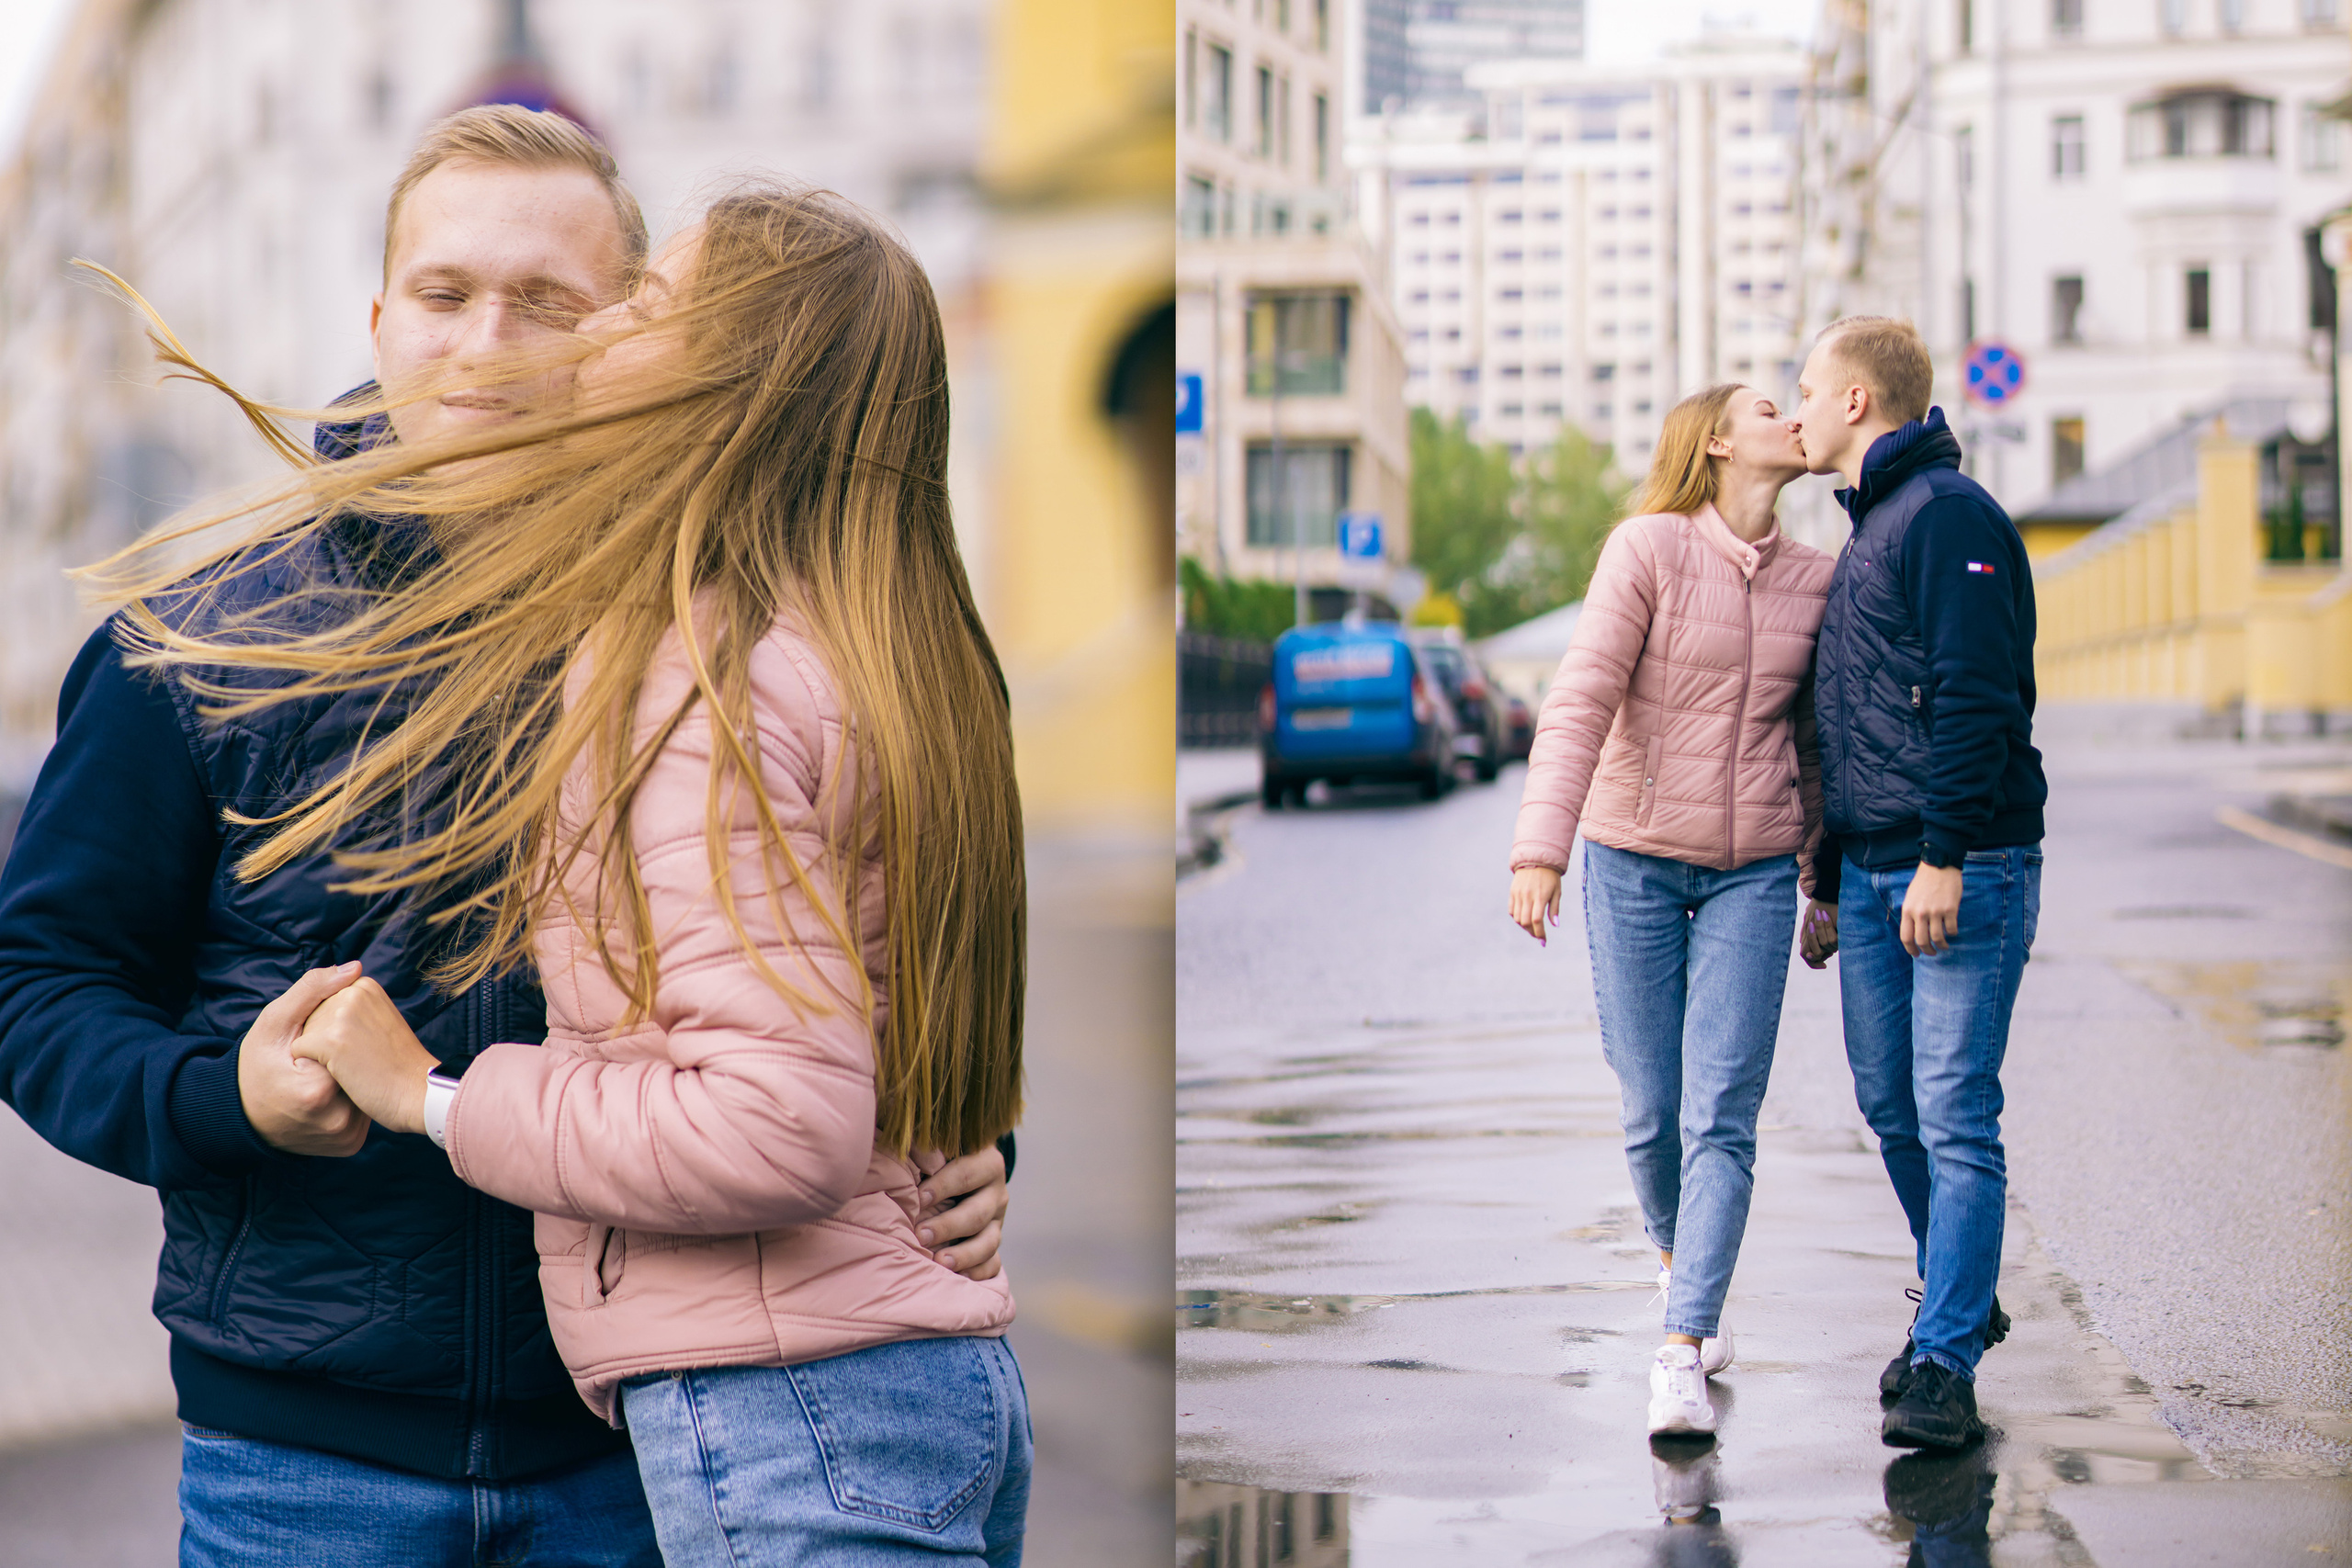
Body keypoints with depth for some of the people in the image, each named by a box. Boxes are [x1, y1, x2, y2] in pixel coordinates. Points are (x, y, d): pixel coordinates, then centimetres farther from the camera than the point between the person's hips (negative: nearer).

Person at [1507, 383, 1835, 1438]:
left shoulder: (1816, 579, 6)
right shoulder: (1649, 549, -8)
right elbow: (1580, 702, -15)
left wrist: (1826, 882, 20)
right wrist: (1542, 848, -24)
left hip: (1753, 875, 2)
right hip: (1635, 864, -2)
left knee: (1720, 1120, -10)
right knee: (1651, 1114, 5)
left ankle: (1681, 1356, -11)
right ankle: (1678, 1258, 35)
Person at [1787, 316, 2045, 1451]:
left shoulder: (1951, 516, -10)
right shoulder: (1868, 530, 21)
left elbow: (1975, 700, -19)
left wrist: (1945, 857, -24)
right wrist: (1829, 883, 25)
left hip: (1964, 876, -9)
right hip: (1874, 876, 9)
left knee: (1955, 1118, -9)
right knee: (1893, 1111, 12)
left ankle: (1944, 1366, -9)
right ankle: (1959, 1303, 29)